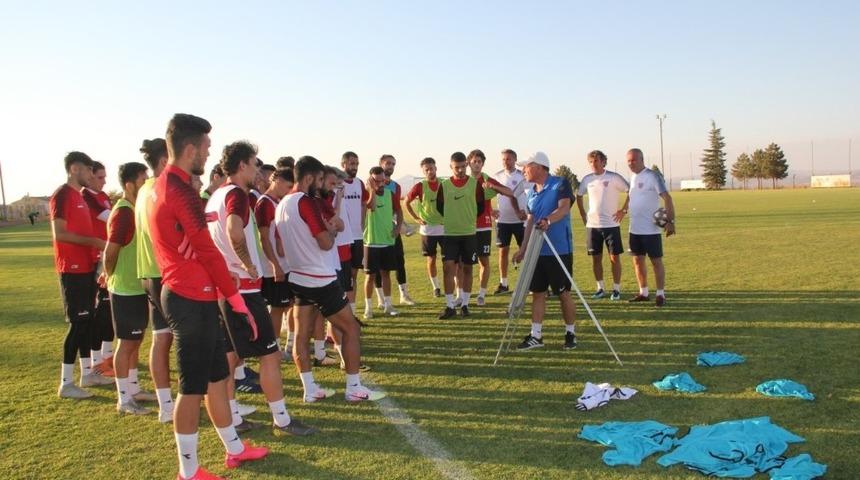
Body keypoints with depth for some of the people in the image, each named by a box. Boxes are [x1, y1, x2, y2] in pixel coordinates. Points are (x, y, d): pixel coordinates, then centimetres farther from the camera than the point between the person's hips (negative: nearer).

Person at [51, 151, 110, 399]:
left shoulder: (80, 195, 16)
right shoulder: (62, 195, -12)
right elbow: (59, 234, -20)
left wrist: (98, 246, 14)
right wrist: (94, 241, -19)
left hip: (86, 267, 9)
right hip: (72, 269, -9)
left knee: (88, 320, 13)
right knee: (77, 323, -7)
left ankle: (87, 373, 22)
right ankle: (66, 383, 0)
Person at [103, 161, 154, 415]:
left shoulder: (136, 210, 10)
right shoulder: (122, 213, -19)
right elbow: (110, 252, -19)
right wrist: (112, 277, -3)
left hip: (138, 287, 9)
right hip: (126, 290, -9)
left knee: (136, 339, 16)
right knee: (127, 342, -1)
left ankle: (133, 389, 29)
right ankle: (123, 399, 9)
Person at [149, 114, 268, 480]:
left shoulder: (159, 187, 12)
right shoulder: (180, 192, -19)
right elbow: (207, 252, -16)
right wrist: (236, 298, -10)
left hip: (184, 294, 10)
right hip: (193, 299, -10)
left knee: (217, 375, 18)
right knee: (193, 387, 1)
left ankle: (234, 449, 32)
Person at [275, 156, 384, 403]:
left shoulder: (282, 205, 9)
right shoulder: (307, 202, -18)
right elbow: (326, 243, -22)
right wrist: (332, 231, 0)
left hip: (298, 278, 9)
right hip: (320, 279, -9)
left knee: (302, 334, 9)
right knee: (350, 327, 3)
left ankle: (310, 389, 14)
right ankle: (354, 388, 6)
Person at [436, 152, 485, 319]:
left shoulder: (475, 184, -1)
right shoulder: (444, 185, 1)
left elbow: (481, 207, 5)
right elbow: (439, 207, 10)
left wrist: (468, 218, 7)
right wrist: (452, 219, 9)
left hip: (469, 233, 0)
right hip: (449, 234, 0)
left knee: (467, 269, 7)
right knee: (448, 268, -7)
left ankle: (464, 304, 17)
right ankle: (450, 306, 1)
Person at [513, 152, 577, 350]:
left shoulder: (560, 184, -8)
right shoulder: (531, 192, 12)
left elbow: (564, 207, -23)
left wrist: (548, 220, -41)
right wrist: (523, 248, 15)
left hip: (559, 250, -6)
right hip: (536, 251, 6)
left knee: (564, 293, 3)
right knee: (537, 292, 7)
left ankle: (570, 334, 18)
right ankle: (535, 335, 14)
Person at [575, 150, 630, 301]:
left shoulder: (614, 177, -6)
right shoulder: (587, 179, 5)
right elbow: (579, 196, 19)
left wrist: (623, 210, -9)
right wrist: (583, 215, 11)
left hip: (611, 224, -3)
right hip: (592, 225, 4)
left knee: (614, 257, 0)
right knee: (596, 258, 8)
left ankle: (616, 289, 10)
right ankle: (600, 288, 20)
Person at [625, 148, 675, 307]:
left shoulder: (652, 176, -11)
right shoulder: (632, 177, 11)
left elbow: (667, 198, -16)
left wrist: (670, 221, -23)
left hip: (651, 229, -7)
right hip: (635, 229, 7)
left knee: (656, 261, 1)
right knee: (638, 261, 11)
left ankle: (660, 294, 9)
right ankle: (643, 292, 22)